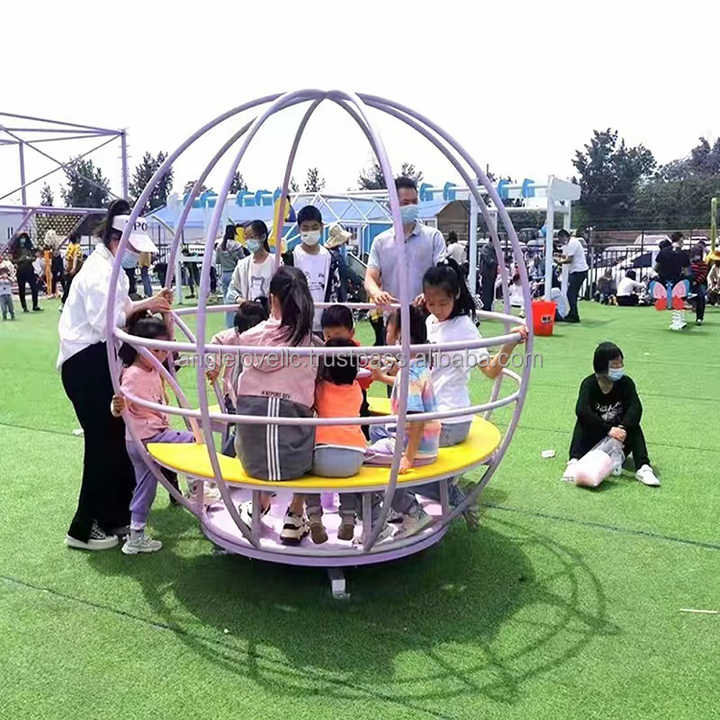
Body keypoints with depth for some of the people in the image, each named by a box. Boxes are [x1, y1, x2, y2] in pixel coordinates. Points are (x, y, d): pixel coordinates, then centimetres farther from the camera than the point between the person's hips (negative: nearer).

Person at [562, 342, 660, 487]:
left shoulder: (626, 383, -10)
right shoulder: (589, 384, -15)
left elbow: (635, 407, -26)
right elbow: (582, 410, -34)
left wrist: (623, 428, -46)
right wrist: (608, 430, -44)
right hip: (593, 439, -1)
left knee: (633, 425, -24)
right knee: (582, 422, -27)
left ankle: (643, 467, -31)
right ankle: (574, 462, -40)